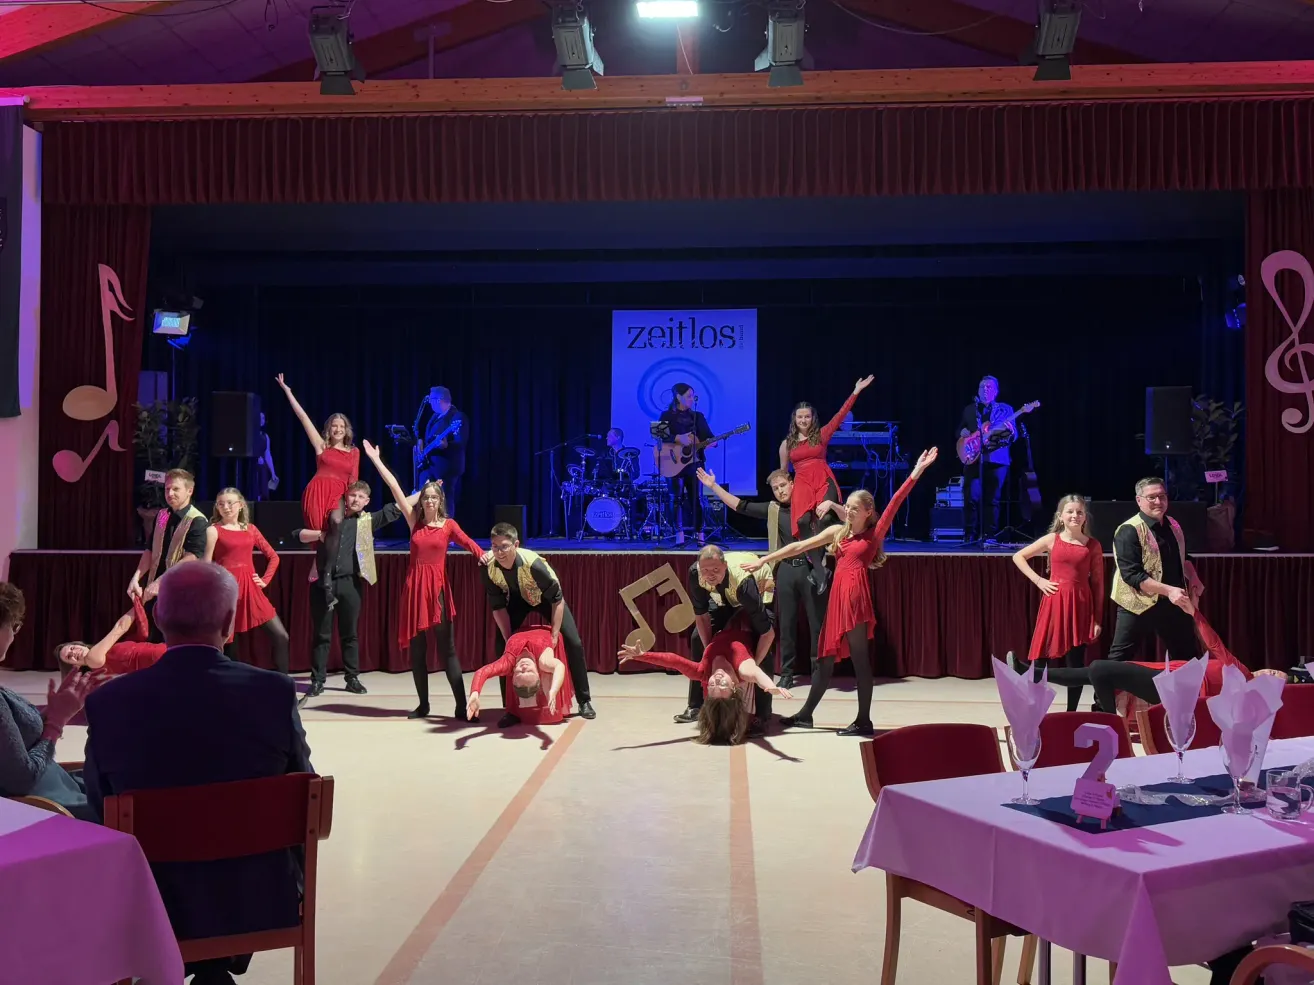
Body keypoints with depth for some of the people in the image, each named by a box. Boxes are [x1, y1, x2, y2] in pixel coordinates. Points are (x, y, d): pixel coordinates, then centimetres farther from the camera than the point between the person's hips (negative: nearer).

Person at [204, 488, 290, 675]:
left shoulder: (250, 529, 12)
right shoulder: (213, 530, -1)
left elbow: (273, 556, 18)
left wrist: (265, 580, 7)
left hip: (250, 588, 5)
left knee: (280, 636, -1)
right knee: (227, 640, 2)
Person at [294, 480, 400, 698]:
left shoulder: (368, 521, 9)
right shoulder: (329, 516, 10)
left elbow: (395, 509, 9)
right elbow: (299, 534, 8)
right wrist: (320, 534, -7)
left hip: (349, 582, 0)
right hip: (323, 582, 0)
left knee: (350, 633, 8)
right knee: (321, 634, 4)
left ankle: (352, 678, 18)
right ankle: (317, 680, 10)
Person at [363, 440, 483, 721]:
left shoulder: (449, 525, 1)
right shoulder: (415, 521, 6)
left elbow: (469, 544, -17)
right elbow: (395, 488, 6)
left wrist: (486, 558, -37)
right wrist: (376, 459, 8)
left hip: (437, 587, -3)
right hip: (415, 586, 3)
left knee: (447, 649, -6)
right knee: (416, 649, 6)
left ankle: (462, 706, -6)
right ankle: (423, 705, 16)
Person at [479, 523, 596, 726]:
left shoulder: (532, 563, -41)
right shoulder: (488, 569, -31)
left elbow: (557, 599, -29)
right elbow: (498, 607, -17)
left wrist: (554, 635, -28)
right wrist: (509, 640, -19)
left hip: (547, 597, -3)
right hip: (517, 598, 3)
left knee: (573, 643, -10)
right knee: (502, 646, -10)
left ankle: (584, 701, 7)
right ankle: (511, 708, 1)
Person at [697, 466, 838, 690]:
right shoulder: (773, 510, 11)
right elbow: (740, 506, 12)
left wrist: (831, 505, -22)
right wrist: (713, 486, 9)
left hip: (811, 569, -3)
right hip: (786, 570, 3)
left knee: (816, 621, 2)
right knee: (786, 622, 7)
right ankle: (787, 672, 15)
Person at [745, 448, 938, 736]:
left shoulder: (875, 533, 3)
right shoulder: (837, 532, 14)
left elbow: (894, 505, -6)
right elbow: (799, 546, 12)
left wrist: (916, 472, -16)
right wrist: (765, 559, 9)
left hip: (857, 597, -5)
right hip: (837, 597, 5)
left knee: (860, 659, -2)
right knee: (826, 658, 12)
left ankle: (864, 721, 5)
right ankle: (806, 714, 20)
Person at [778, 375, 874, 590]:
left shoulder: (821, 435, 11)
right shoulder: (787, 444, 15)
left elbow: (840, 415, 6)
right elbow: (783, 471, 23)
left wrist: (856, 392, 1)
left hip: (824, 481, 0)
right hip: (802, 484, 0)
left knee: (823, 519, -28)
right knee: (804, 520, -29)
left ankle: (817, 567, -21)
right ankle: (819, 568, -29)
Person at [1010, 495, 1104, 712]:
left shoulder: (1093, 545, 4)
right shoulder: (1052, 540, 3)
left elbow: (1098, 583, 5)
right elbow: (1018, 557, 11)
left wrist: (1097, 619, 2)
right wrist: (1038, 580, 0)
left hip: (1080, 605, 0)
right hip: (1054, 604, 0)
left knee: (1075, 662, 3)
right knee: (1045, 659, -2)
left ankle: (1071, 713, 14)